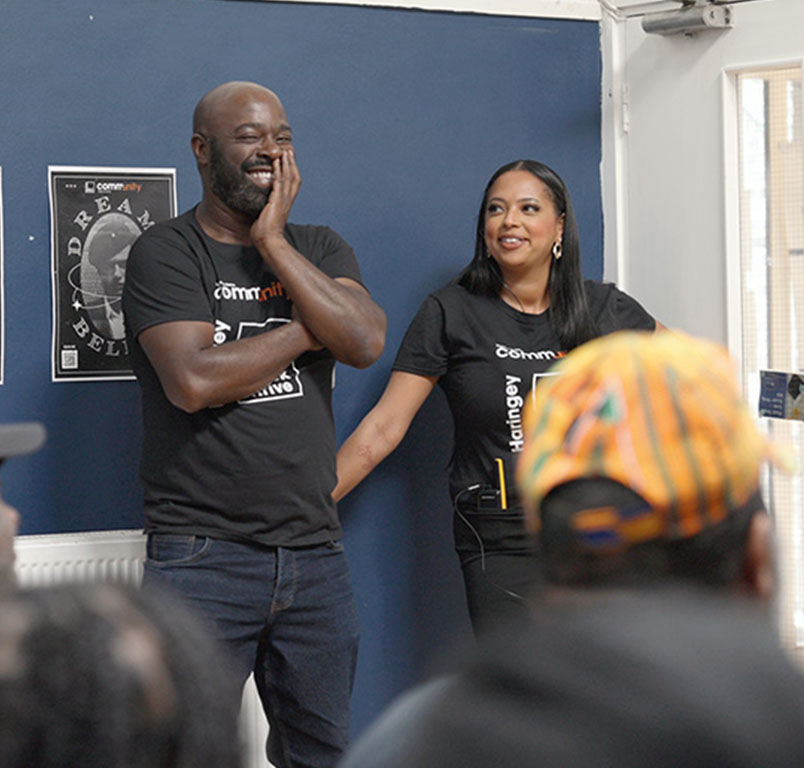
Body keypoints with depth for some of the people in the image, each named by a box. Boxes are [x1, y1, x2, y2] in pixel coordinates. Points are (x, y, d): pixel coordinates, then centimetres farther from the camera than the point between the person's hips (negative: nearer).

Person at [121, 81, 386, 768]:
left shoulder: (319, 248, 13)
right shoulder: (166, 253, -3)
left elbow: (365, 343, -7)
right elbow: (193, 380, -18)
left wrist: (272, 241, -8)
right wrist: (304, 330, -6)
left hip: (316, 553, 5)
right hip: (204, 552, -5)